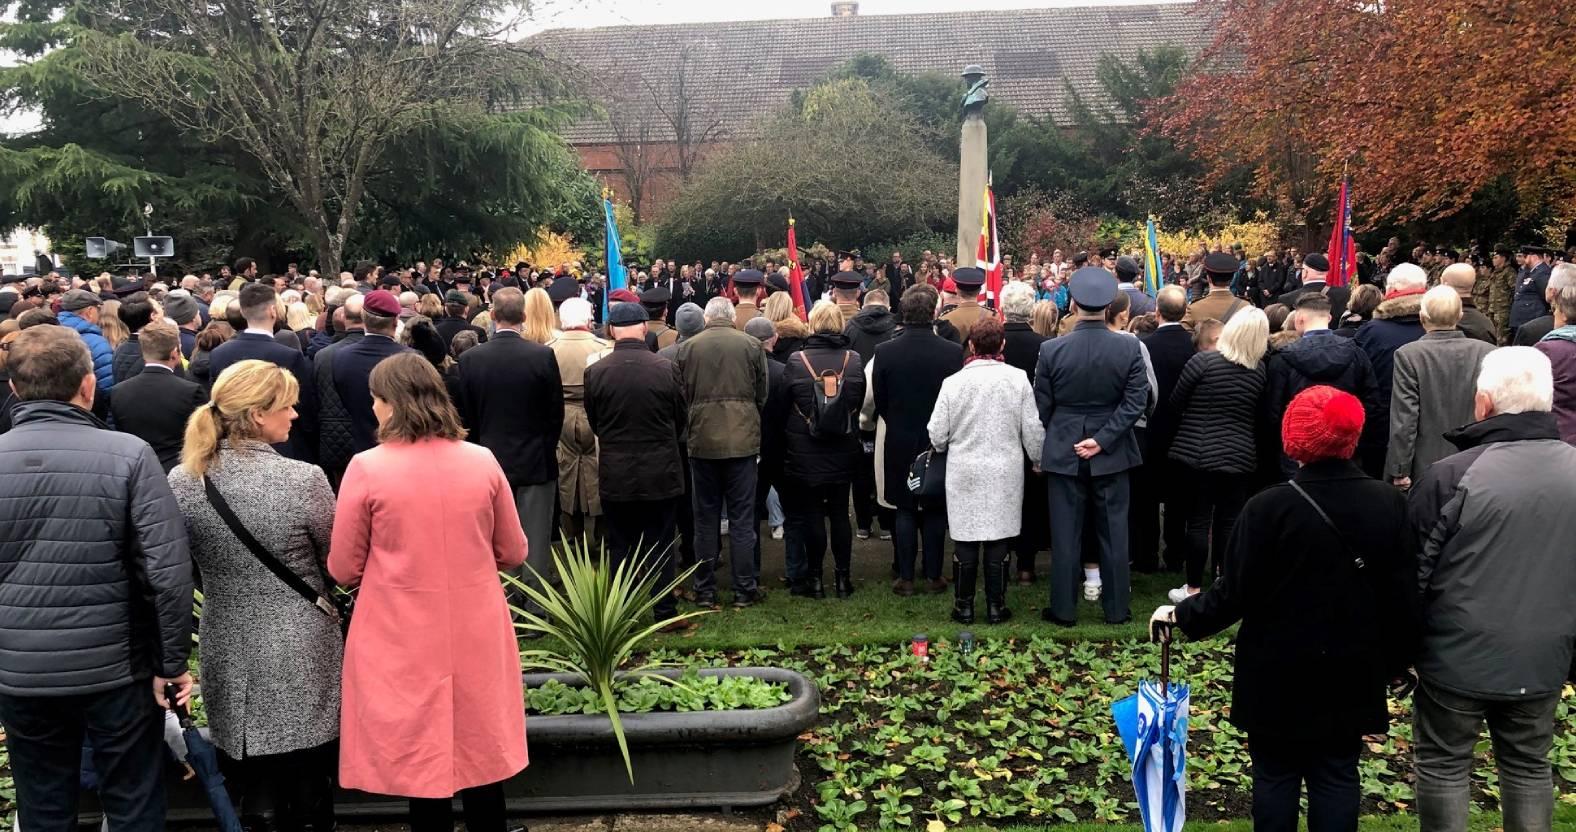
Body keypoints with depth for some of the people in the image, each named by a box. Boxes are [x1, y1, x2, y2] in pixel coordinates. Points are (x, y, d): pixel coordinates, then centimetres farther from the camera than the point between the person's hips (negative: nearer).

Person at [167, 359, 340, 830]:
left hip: (226, 654, 4)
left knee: (259, 786, 17)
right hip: (300, 656, -4)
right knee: (308, 791, 10)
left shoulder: (180, 482, -5)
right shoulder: (304, 479, -18)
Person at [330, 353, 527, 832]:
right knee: (480, 752, 17)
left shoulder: (367, 468, -12)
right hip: (477, 635, 3)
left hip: (404, 640, -2)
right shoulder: (482, 461, -4)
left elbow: (344, 570, -3)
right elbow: (514, 554, 5)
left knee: (419, 760, 11)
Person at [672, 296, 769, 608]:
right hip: (743, 439, -1)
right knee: (742, 518, 6)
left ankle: (705, 591, 14)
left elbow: (680, 396, 5)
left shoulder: (687, 348, -1)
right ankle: (745, 589, 11)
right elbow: (762, 396, 4)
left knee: (705, 518, 10)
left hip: (701, 440, 1)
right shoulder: (751, 345, -2)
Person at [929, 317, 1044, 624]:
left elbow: (937, 434, -2)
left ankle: (964, 606, 15)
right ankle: (996, 606, 14)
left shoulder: (953, 382, -7)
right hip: (1005, 473, 0)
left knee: (965, 541, 8)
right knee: (998, 541, 8)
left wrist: (944, 450, 20)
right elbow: (1033, 430, -2)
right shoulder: (1018, 379, -6)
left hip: (964, 473, 0)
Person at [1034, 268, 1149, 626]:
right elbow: (1136, 402, -11)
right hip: (1112, 454, 1)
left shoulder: (1051, 350, -11)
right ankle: (1116, 609, 18)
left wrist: (1042, 451, 10)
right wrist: (1103, 439, -9)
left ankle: (1064, 609, 15)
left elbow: (1042, 408, -4)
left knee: (1066, 534, 7)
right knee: (1113, 532, 10)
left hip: (1063, 452, -1)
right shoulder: (1130, 347, -8)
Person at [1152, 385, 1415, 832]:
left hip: (1279, 674, -3)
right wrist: (1395, 661, 12)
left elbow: (1234, 594, -14)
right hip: (1353, 673, 3)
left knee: (1276, 776, 10)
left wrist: (1181, 615, 2)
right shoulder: (1390, 504, -5)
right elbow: (1402, 593, 0)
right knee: (1338, 775, 13)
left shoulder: (1269, 508, -17)